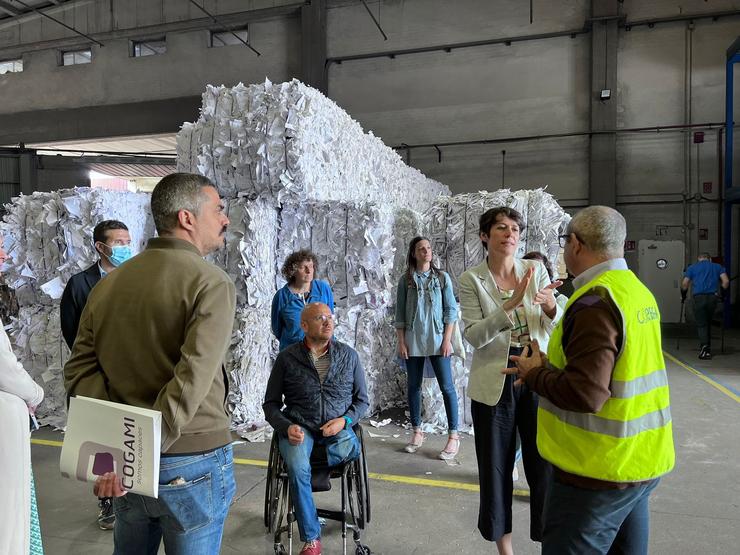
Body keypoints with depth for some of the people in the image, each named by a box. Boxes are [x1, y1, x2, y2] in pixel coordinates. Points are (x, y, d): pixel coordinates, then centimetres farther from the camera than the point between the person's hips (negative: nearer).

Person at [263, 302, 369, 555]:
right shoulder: (287, 358, 1)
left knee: (348, 450, -33)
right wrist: (287, 427, -14)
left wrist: (345, 421, -10)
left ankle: (298, 460, -2)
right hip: (298, 427, -1)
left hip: (338, 427, 1)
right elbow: (270, 404, 6)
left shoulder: (348, 355, 4)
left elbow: (362, 400, 10)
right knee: (298, 468, -31)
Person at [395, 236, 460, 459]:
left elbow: (451, 310, 0)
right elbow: (399, 314, 5)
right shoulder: (405, 280, 5)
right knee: (414, 386, 9)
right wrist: (401, 341, -1)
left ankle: (453, 436, 7)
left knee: (447, 386, -2)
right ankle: (417, 432, 22)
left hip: (437, 339, -1)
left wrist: (447, 340, -6)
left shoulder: (442, 278, 2)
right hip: (413, 341, 2)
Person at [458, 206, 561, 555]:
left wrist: (551, 308, -22)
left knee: (545, 467, 6)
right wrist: (510, 305, -28)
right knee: (496, 470, 12)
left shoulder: (536, 270, 1)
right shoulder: (471, 279, -6)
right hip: (494, 386, -1)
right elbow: (474, 336, -16)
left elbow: (554, 329, 0)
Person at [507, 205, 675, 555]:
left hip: (600, 472, -9)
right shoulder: (638, 291, 6)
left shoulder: (595, 302, -23)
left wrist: (534, 373, -12)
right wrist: (551, 366, 8)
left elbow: (585, 393, -28)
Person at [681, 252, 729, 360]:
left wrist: (683, 296, 17)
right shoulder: (717, 267, 18)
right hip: (712, 297, 2)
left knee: (701, 324, 0)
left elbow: (684, 284, 5)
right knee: (708, 323, 15)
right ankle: (708, 348, 19)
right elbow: (726, 281, 5)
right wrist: (723, 294, 16)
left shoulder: (692, 267, 14)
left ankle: (704, 346, -20)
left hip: (699, 297, -2)